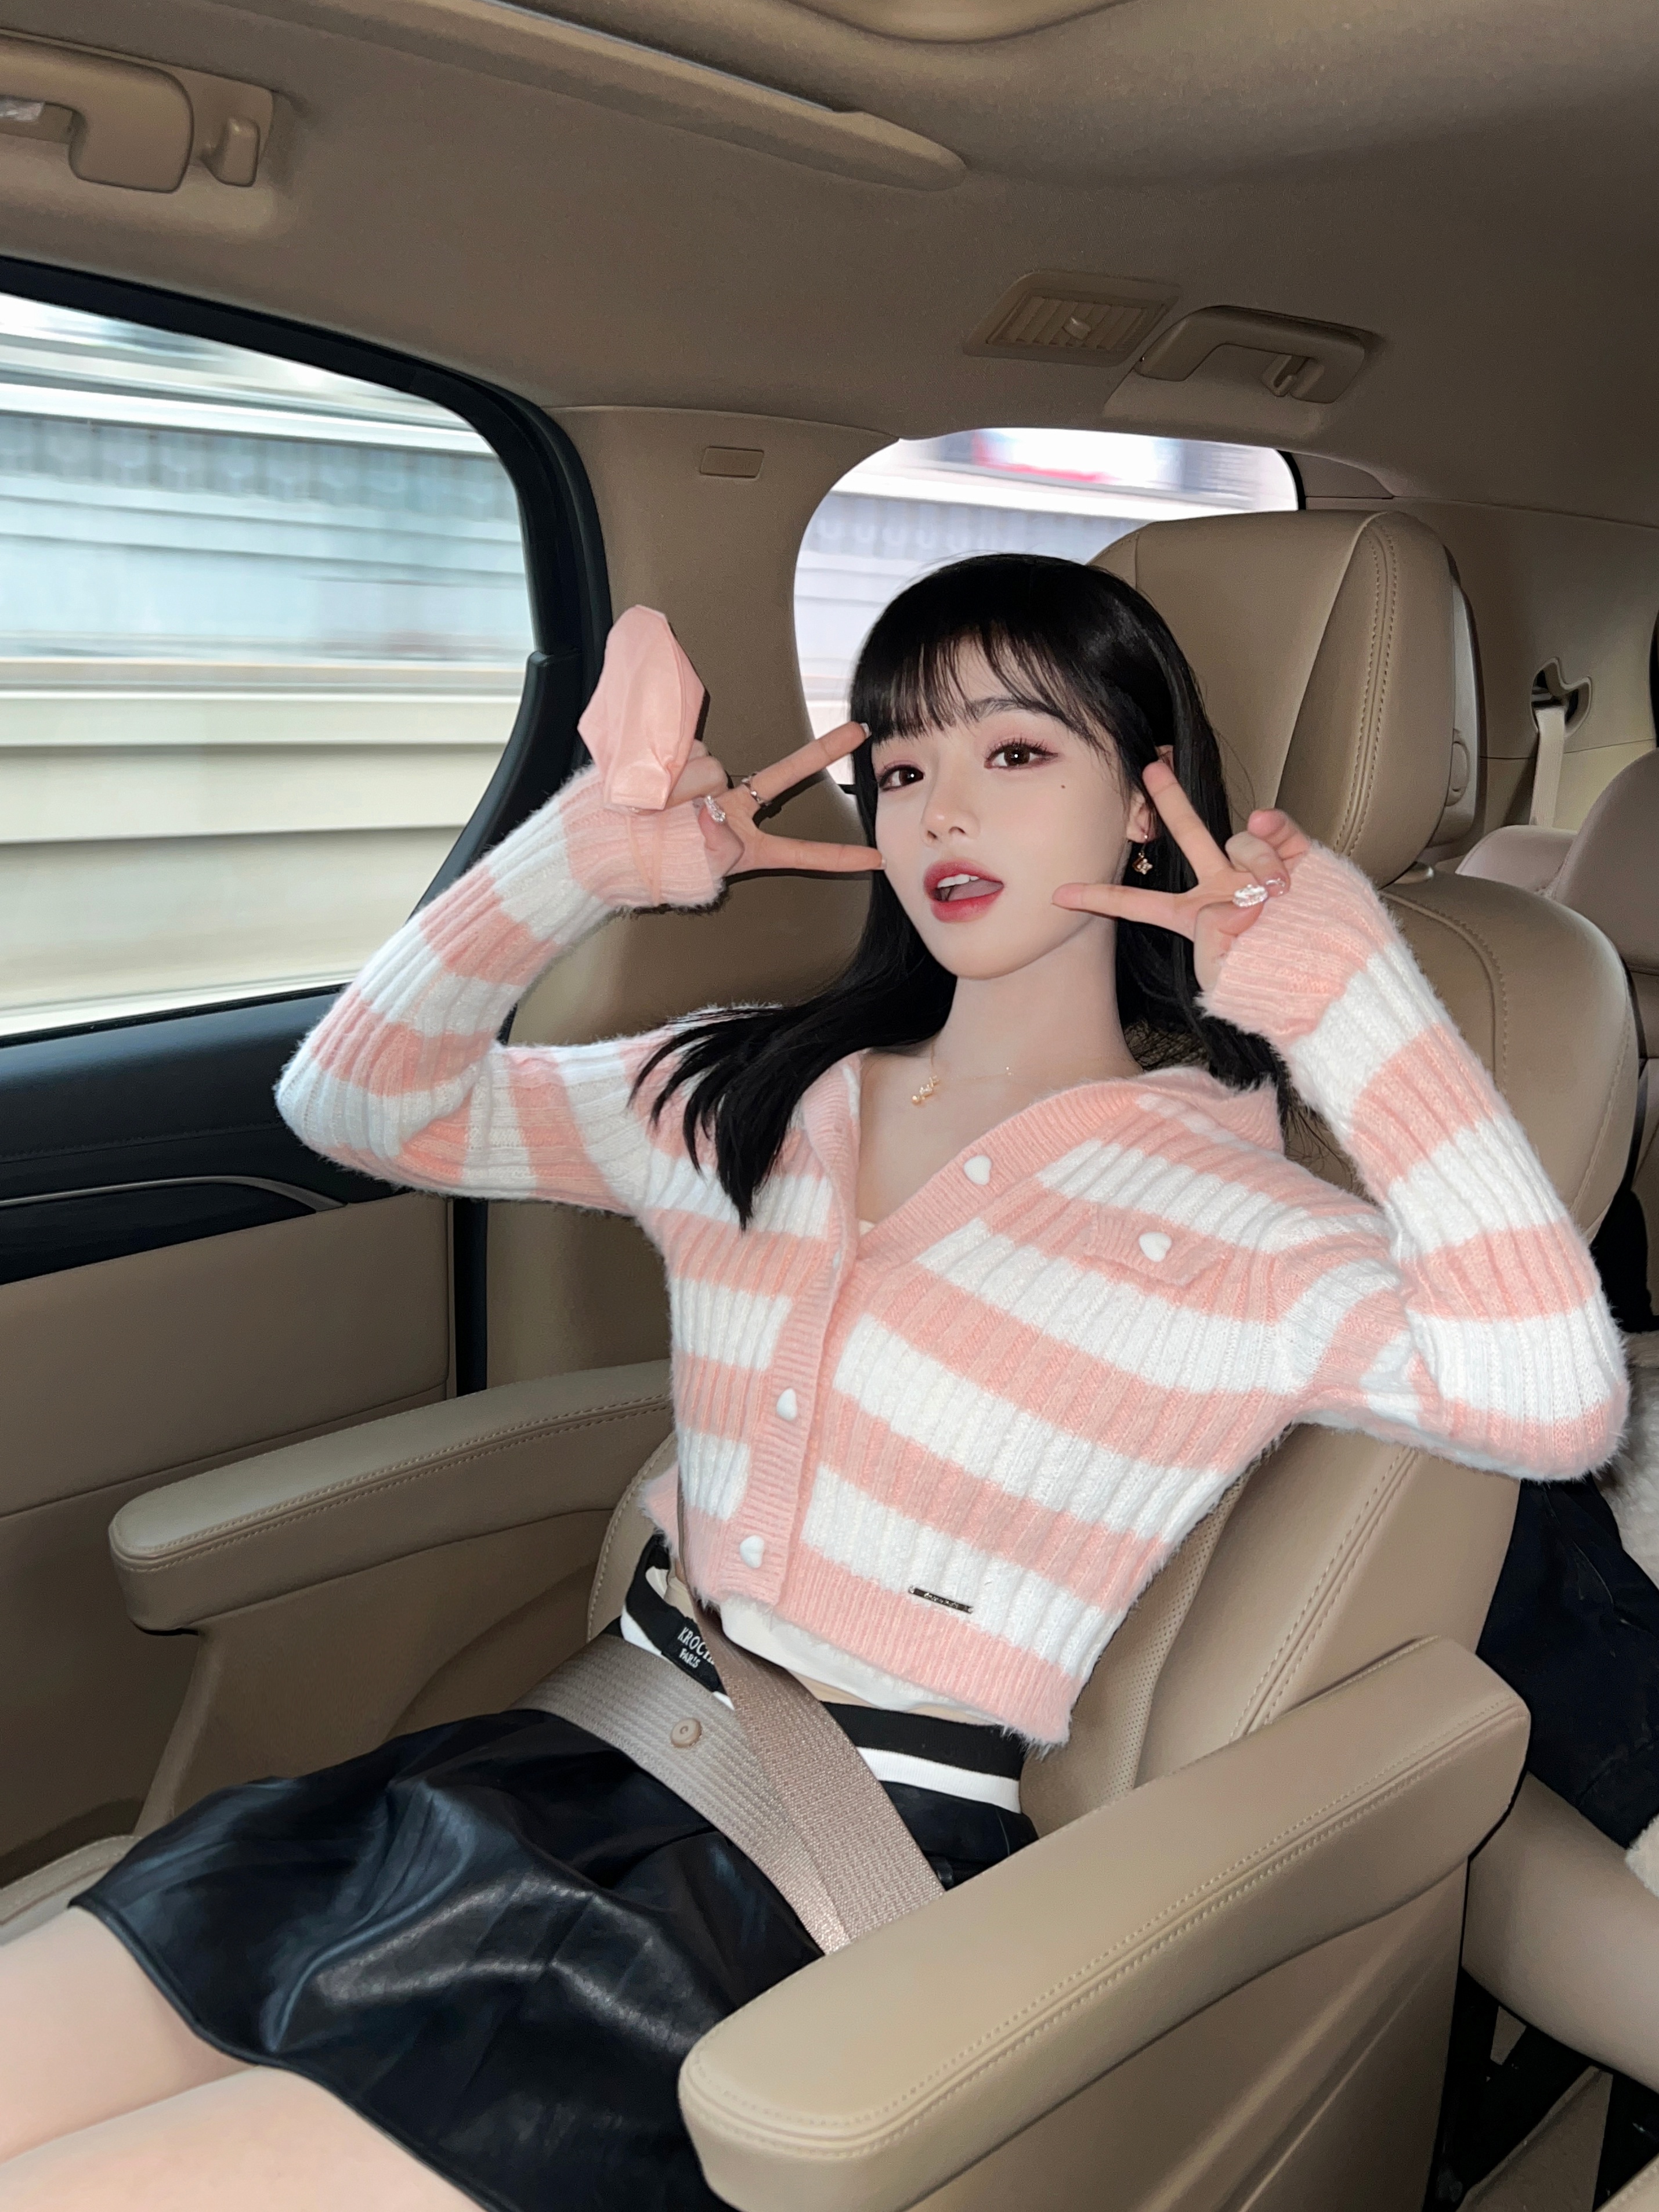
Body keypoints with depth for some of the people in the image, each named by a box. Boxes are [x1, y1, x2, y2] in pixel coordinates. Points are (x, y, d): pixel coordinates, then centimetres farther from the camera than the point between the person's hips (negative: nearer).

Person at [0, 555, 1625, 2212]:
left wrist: (1342, 990, -18)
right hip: (568, 1764, 6)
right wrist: (594, 852, 2)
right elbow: (355, 1101, 13)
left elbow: (1555, 1396, -24)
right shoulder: (746, 1100, 10)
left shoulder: (1213, 1208, -6)